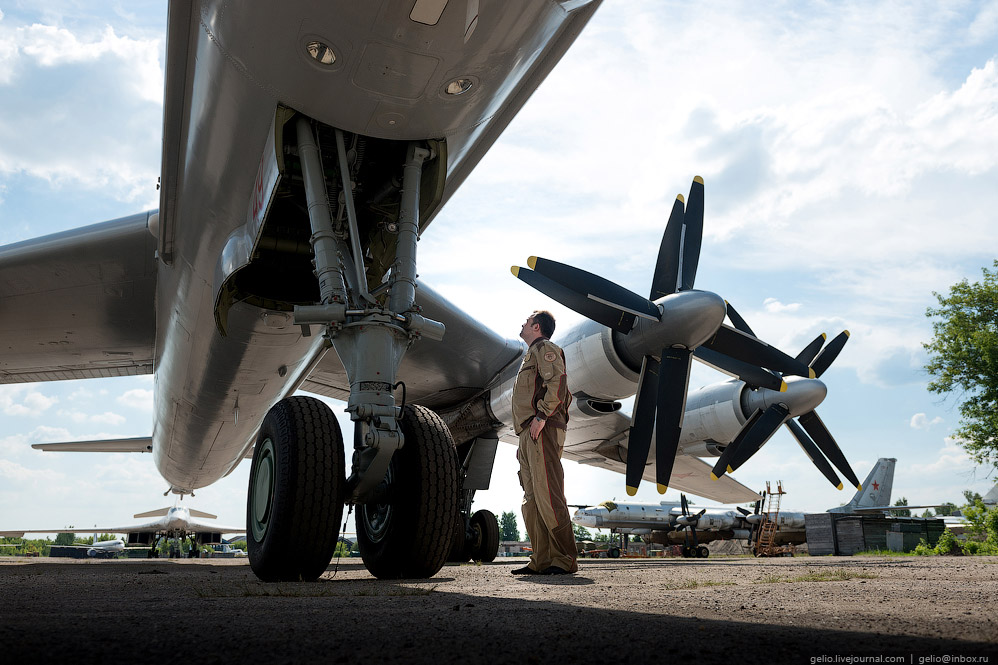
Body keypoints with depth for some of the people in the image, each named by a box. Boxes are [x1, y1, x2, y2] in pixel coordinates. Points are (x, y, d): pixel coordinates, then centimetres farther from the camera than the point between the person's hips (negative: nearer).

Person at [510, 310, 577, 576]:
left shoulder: (544, 348, 2)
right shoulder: (532, 354, 31)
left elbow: (557, 382, -16)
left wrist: (541, 417, -21)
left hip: (542, 432, -10)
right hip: (529, 436, 10)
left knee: (548, 496, -14)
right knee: (532, 501, 6)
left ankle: (564, 560, -12)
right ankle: (541, 561, 8)